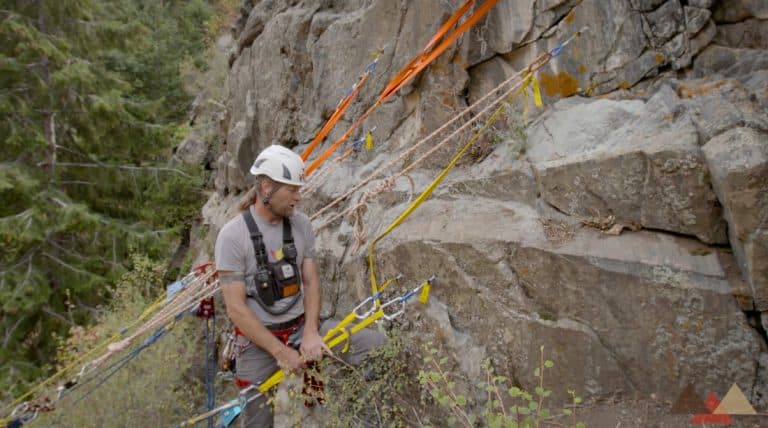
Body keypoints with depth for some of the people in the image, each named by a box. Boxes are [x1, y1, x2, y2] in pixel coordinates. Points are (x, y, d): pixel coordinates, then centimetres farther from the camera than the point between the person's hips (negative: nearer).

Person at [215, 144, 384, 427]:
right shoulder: (233, 235, -17)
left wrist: (310, 331, -15)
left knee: (376, 346, -11)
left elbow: (311, 282, 1)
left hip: (302, 326, 4)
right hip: (258, 340, -3)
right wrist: (281, 352, -18)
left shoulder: (301, 224, -3)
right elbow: (236, 309, -17)